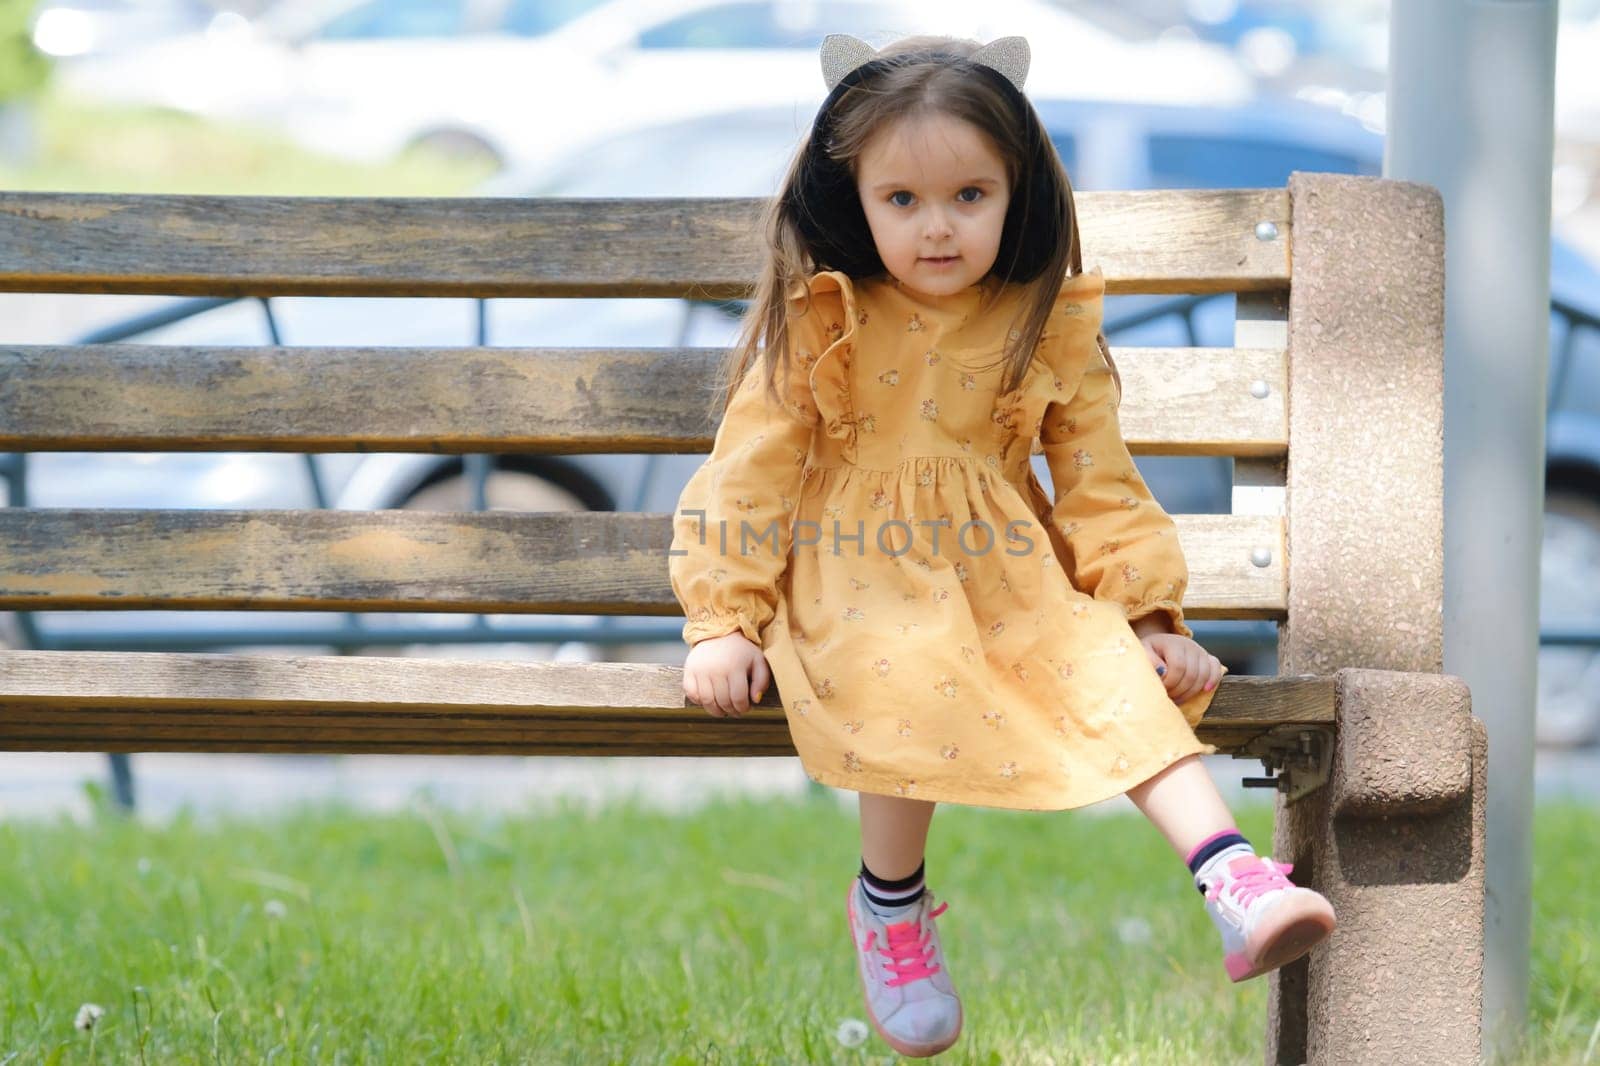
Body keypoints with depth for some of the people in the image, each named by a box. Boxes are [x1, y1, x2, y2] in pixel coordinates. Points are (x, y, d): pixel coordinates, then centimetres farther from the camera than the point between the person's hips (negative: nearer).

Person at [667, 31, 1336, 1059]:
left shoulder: (1050, 328, 3)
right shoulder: (818, 327, -2)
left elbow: (1099, 482, 7)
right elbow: (751, 472, -1)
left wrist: (1149, 614, -1)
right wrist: (725, 622, -7)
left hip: (1009, 578, 2)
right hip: (862, 581, -2)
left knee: (1113, 667, -25)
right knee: (915, 685, -33)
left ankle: (1233, 878, -38)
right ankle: (890, 900, -9)